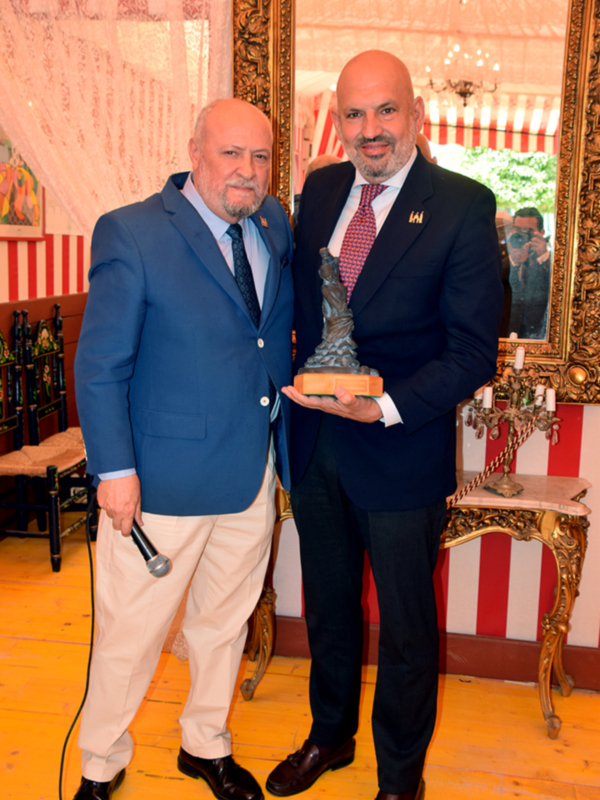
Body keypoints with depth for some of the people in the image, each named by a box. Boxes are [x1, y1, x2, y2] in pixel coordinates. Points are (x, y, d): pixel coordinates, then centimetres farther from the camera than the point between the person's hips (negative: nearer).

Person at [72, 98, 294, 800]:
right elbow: (99, 367, -11)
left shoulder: (274, 225, 6)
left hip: (254, 474, 6)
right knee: (131, 631, 9)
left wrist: (287, 443, 10)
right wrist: (114, 469, -14)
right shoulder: (131, 234, -11)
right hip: (164, 476, -5)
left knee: (226, 621, 20)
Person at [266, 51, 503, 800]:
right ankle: (330, 735, 48)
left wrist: (387, 405, -26)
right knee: (327, 606, 22)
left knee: (405, 626, 14)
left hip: (402, 453, -4)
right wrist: (298, 387, -1)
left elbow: (473, 351, -15)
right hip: (314, 441, 5)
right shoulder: (319, 190, 5)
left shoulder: (463, 206, -12)